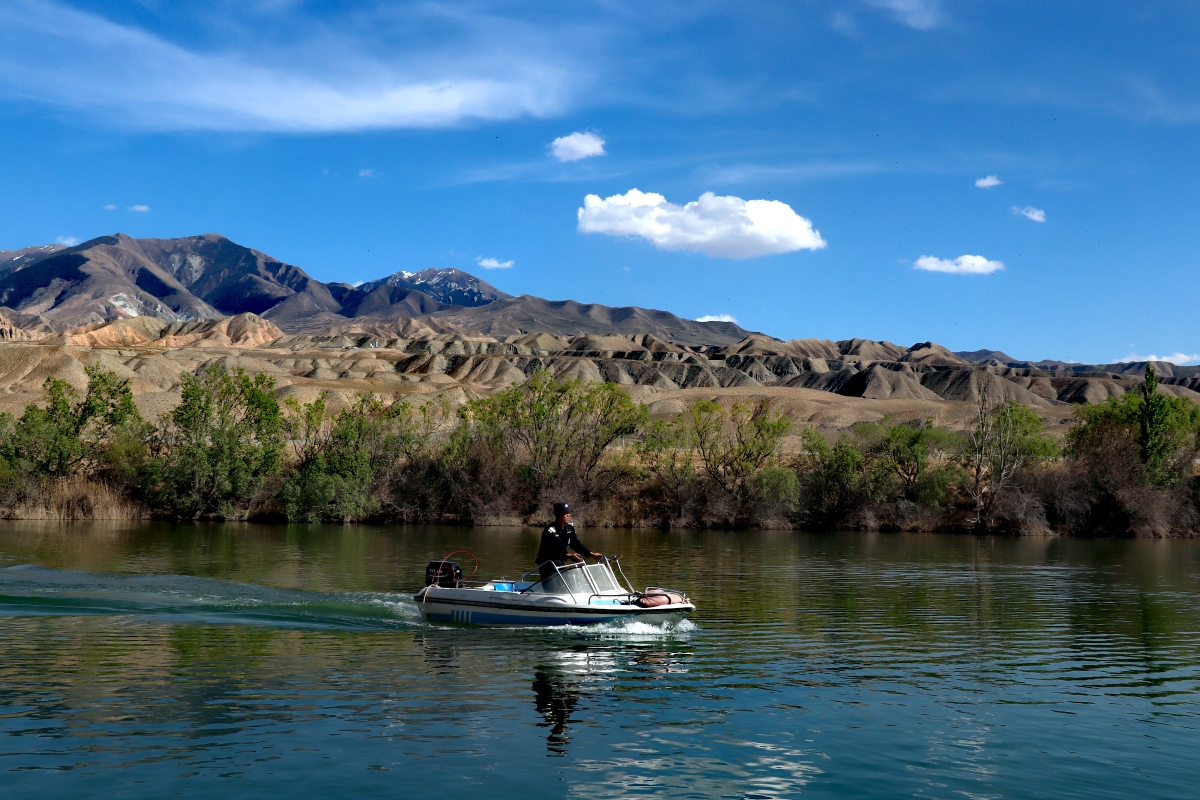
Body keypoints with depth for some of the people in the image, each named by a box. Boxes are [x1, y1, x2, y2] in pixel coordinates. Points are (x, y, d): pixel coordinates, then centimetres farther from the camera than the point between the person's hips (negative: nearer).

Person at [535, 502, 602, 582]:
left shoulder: (569, 528, 0)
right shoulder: (550, 531, -22)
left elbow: (576, 544, 3)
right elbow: (551, 553, -28)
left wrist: (591, 554, -9)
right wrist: (568, 556, -40)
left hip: (560, 563, 8)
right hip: (547, 563, -8)